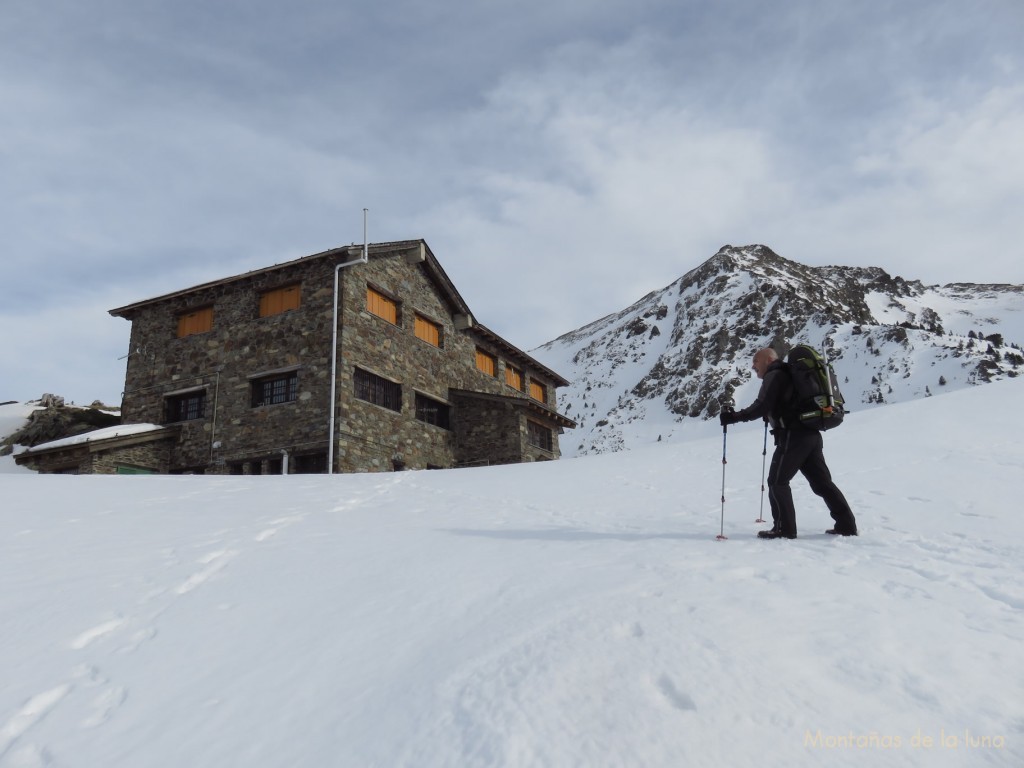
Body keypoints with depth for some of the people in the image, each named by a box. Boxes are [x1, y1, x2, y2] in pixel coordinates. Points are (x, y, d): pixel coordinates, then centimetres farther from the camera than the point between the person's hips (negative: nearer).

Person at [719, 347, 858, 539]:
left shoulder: (774, 375, -5)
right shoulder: (788, 374, 23)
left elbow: (761, 406, -16)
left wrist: (734, 417, -14)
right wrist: (772, 416, 34)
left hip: (793, 436, -9)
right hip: (811, 434, 9)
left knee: (777, 481, -2)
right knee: (822, 481, 13)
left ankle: (784, 528, -2)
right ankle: (846, 525, 14)